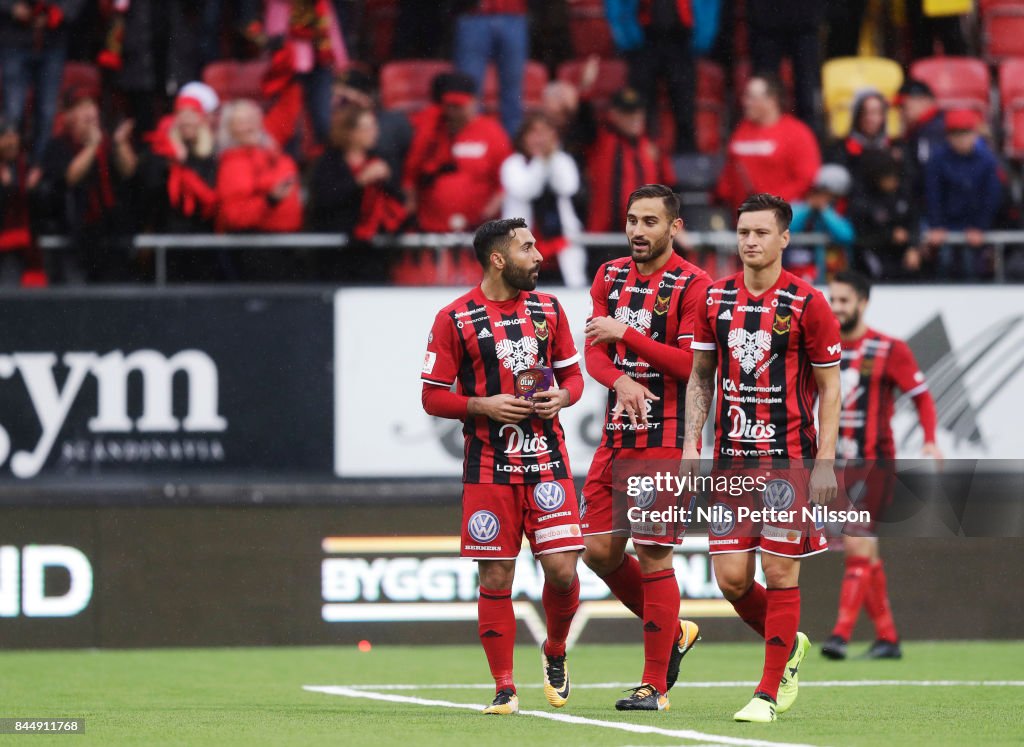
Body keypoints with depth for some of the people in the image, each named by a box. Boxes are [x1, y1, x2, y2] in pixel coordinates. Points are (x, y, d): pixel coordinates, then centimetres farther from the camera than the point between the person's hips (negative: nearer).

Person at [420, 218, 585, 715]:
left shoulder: (547, 310, 9)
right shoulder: (455, 318, -2)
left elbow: (573, 376, 17)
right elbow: (433, 396, 0)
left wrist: (562, 396, -5)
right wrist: (484, 405, -15)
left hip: (546, 459, 3)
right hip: (489, 465, -3)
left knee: (561, 570, -6)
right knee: (496, 577, -2)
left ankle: (555, 653, 23)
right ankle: (504, 688, 7)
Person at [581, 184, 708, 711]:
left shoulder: (691, 285, -8)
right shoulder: (610, 277, 12)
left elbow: (693, 364, -15)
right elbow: (594, 354, 7)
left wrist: (626, 334, -19)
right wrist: (621, 380, -14)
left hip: (667, 441, -7)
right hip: (617, 435, 7)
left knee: (655, 558, -6)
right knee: (600, 552, 7)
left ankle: (655, 685, 2)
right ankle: (673, 633, 28)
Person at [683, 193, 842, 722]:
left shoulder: (807, 305, -5)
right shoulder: (715, 300, 7)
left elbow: (829, 387, -3)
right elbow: (700, 376, 15)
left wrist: (825, 462, -9)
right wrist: (691, 443, 4)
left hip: (789, 459, -4)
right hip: (731, 459, 4)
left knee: (780, 571, -5)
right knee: (730, 577, 0)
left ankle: (769, 692, 4)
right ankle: (788, 646, 27)